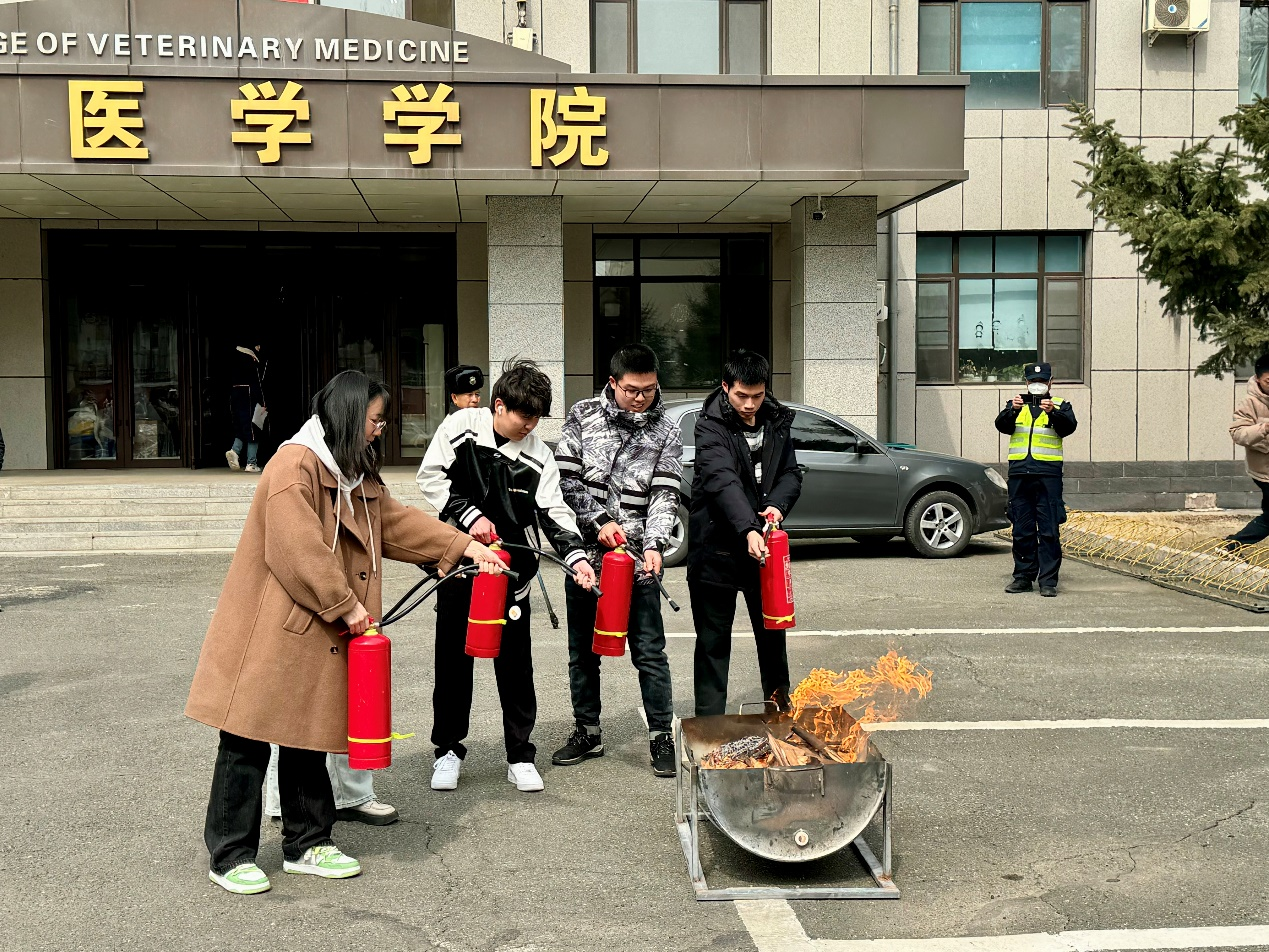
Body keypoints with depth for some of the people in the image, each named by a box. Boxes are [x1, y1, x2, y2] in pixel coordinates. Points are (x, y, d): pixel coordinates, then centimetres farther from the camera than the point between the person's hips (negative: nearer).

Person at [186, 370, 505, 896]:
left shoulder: (356, 472, 14)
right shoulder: (294, 466, -18)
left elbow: (396, 521, 20)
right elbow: (299, 553, -24)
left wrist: (466, 546, 14)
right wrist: (346, 605, -17)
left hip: (320, 636, 9)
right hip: (272, 634, -9)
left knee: (309, 740, 16)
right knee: (249, 742, 0)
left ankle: (307, 844, 27)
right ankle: (230, 856, 11)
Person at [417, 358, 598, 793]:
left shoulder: (538, 454, -4)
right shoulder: (460, 427, -7)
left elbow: (554, 511, -4)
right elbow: (431, 477, -4)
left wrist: (575, 554, -19)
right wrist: (469, 514, -15)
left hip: (512, 566, 1)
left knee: (515, 662, 3)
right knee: (454, 658, 7)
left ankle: (520, 756, 15)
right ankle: (448, 750, 22)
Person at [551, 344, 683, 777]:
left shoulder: (666, 433, 1)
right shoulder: (583, 416, 2)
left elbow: (665, 496, -5)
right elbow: (566, 477, -1)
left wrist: (654, 545, -20)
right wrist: (600, 521, -11)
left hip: (637, 557, -1)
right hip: (585, 550, 2)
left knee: (649, 652, 1)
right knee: (583, 649, 12)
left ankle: (661, 737, 12)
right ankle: (587, 732, 26)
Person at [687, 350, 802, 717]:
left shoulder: (776, 421, 6)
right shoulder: (710, 425, -13)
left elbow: (791, 473, 7)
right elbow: (723, 480, -26)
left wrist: (778, 505, -15)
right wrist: (747, 530, -39)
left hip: (763, 543, 5)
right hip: (717, 546, -5)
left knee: (772, 632, 17)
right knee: (713, 641, 4)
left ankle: (780, 707, 33)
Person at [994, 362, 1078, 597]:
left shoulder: (1060, 405, 11)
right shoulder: (1015, 405, 16)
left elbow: (1069, 426, -8)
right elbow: (1002, 425, -2)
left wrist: (1053, 412, -27)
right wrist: (1012, 411, -22)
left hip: (1048, 473, -2)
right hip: (1019, 473, 2)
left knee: (1049, 529, -6)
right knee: (1022, 529, 7)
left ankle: (1048, 580, -5)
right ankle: (1023, 576, 14)